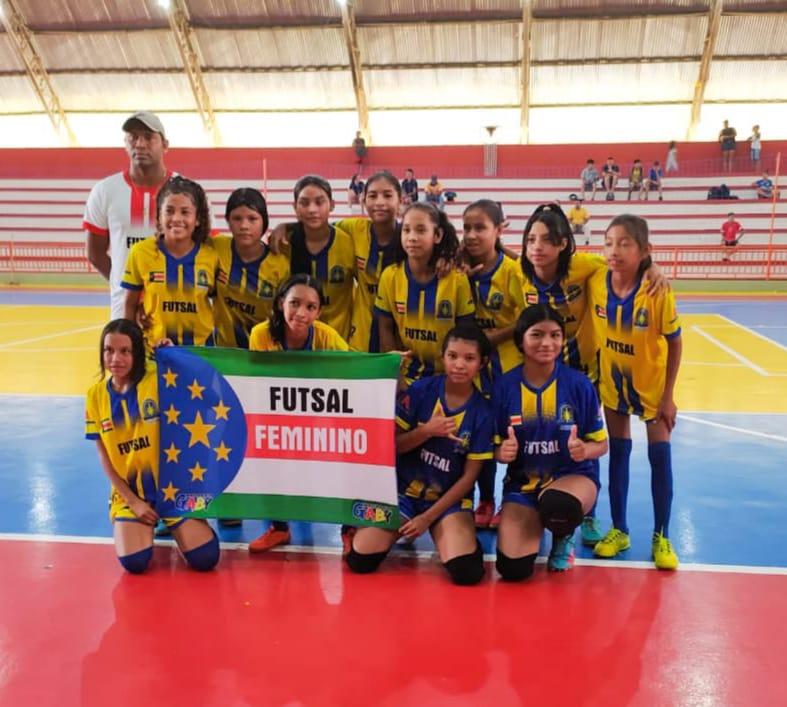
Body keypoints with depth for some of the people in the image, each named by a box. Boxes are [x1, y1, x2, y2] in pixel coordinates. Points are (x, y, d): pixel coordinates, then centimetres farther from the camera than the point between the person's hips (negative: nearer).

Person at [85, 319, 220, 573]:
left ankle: (169, 524, 21)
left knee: (205, 558, -12)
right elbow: (104, 457, 1)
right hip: (128, 491, 2)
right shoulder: (96, 395, -1)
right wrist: (132, 500, -6)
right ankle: (146, 527, 18)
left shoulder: (158, 380, -9)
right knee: (134, 562, -18)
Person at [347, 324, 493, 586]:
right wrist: (427, 431, -22)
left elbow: (469, 476, -6)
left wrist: (428, 518, -10)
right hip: (403, 490, 1)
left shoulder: (482, 412, -9)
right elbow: (392, 445, -3)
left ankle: (461, 534, 10)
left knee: (467, 572, -24)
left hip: (449, 498, -1)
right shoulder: (421, 390, -8)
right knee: (360, 560, -15)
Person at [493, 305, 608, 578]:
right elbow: (496, 447, 1)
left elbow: (601, 444, -1)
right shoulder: (504, 385, -7)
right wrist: (502, 452, -23)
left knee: (557, 505, -40)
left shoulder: (579, 384, -10)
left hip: (574, 475, -2)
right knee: (512, 569, -15)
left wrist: (584, 450, -24)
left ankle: (563, 537, 3)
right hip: (522, 483, 2)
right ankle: (536, 524, 24)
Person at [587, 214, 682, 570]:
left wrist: (668, 396, -13)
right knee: (618, 453, 10)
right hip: (613, 381, 2)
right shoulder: (596, 282, -19)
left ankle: (661, 537, 15)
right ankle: (619, 529, 22)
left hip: (651, 383, -2)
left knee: (660, 455, 2)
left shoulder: (658, 292, -25)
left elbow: (674, 344, -15)